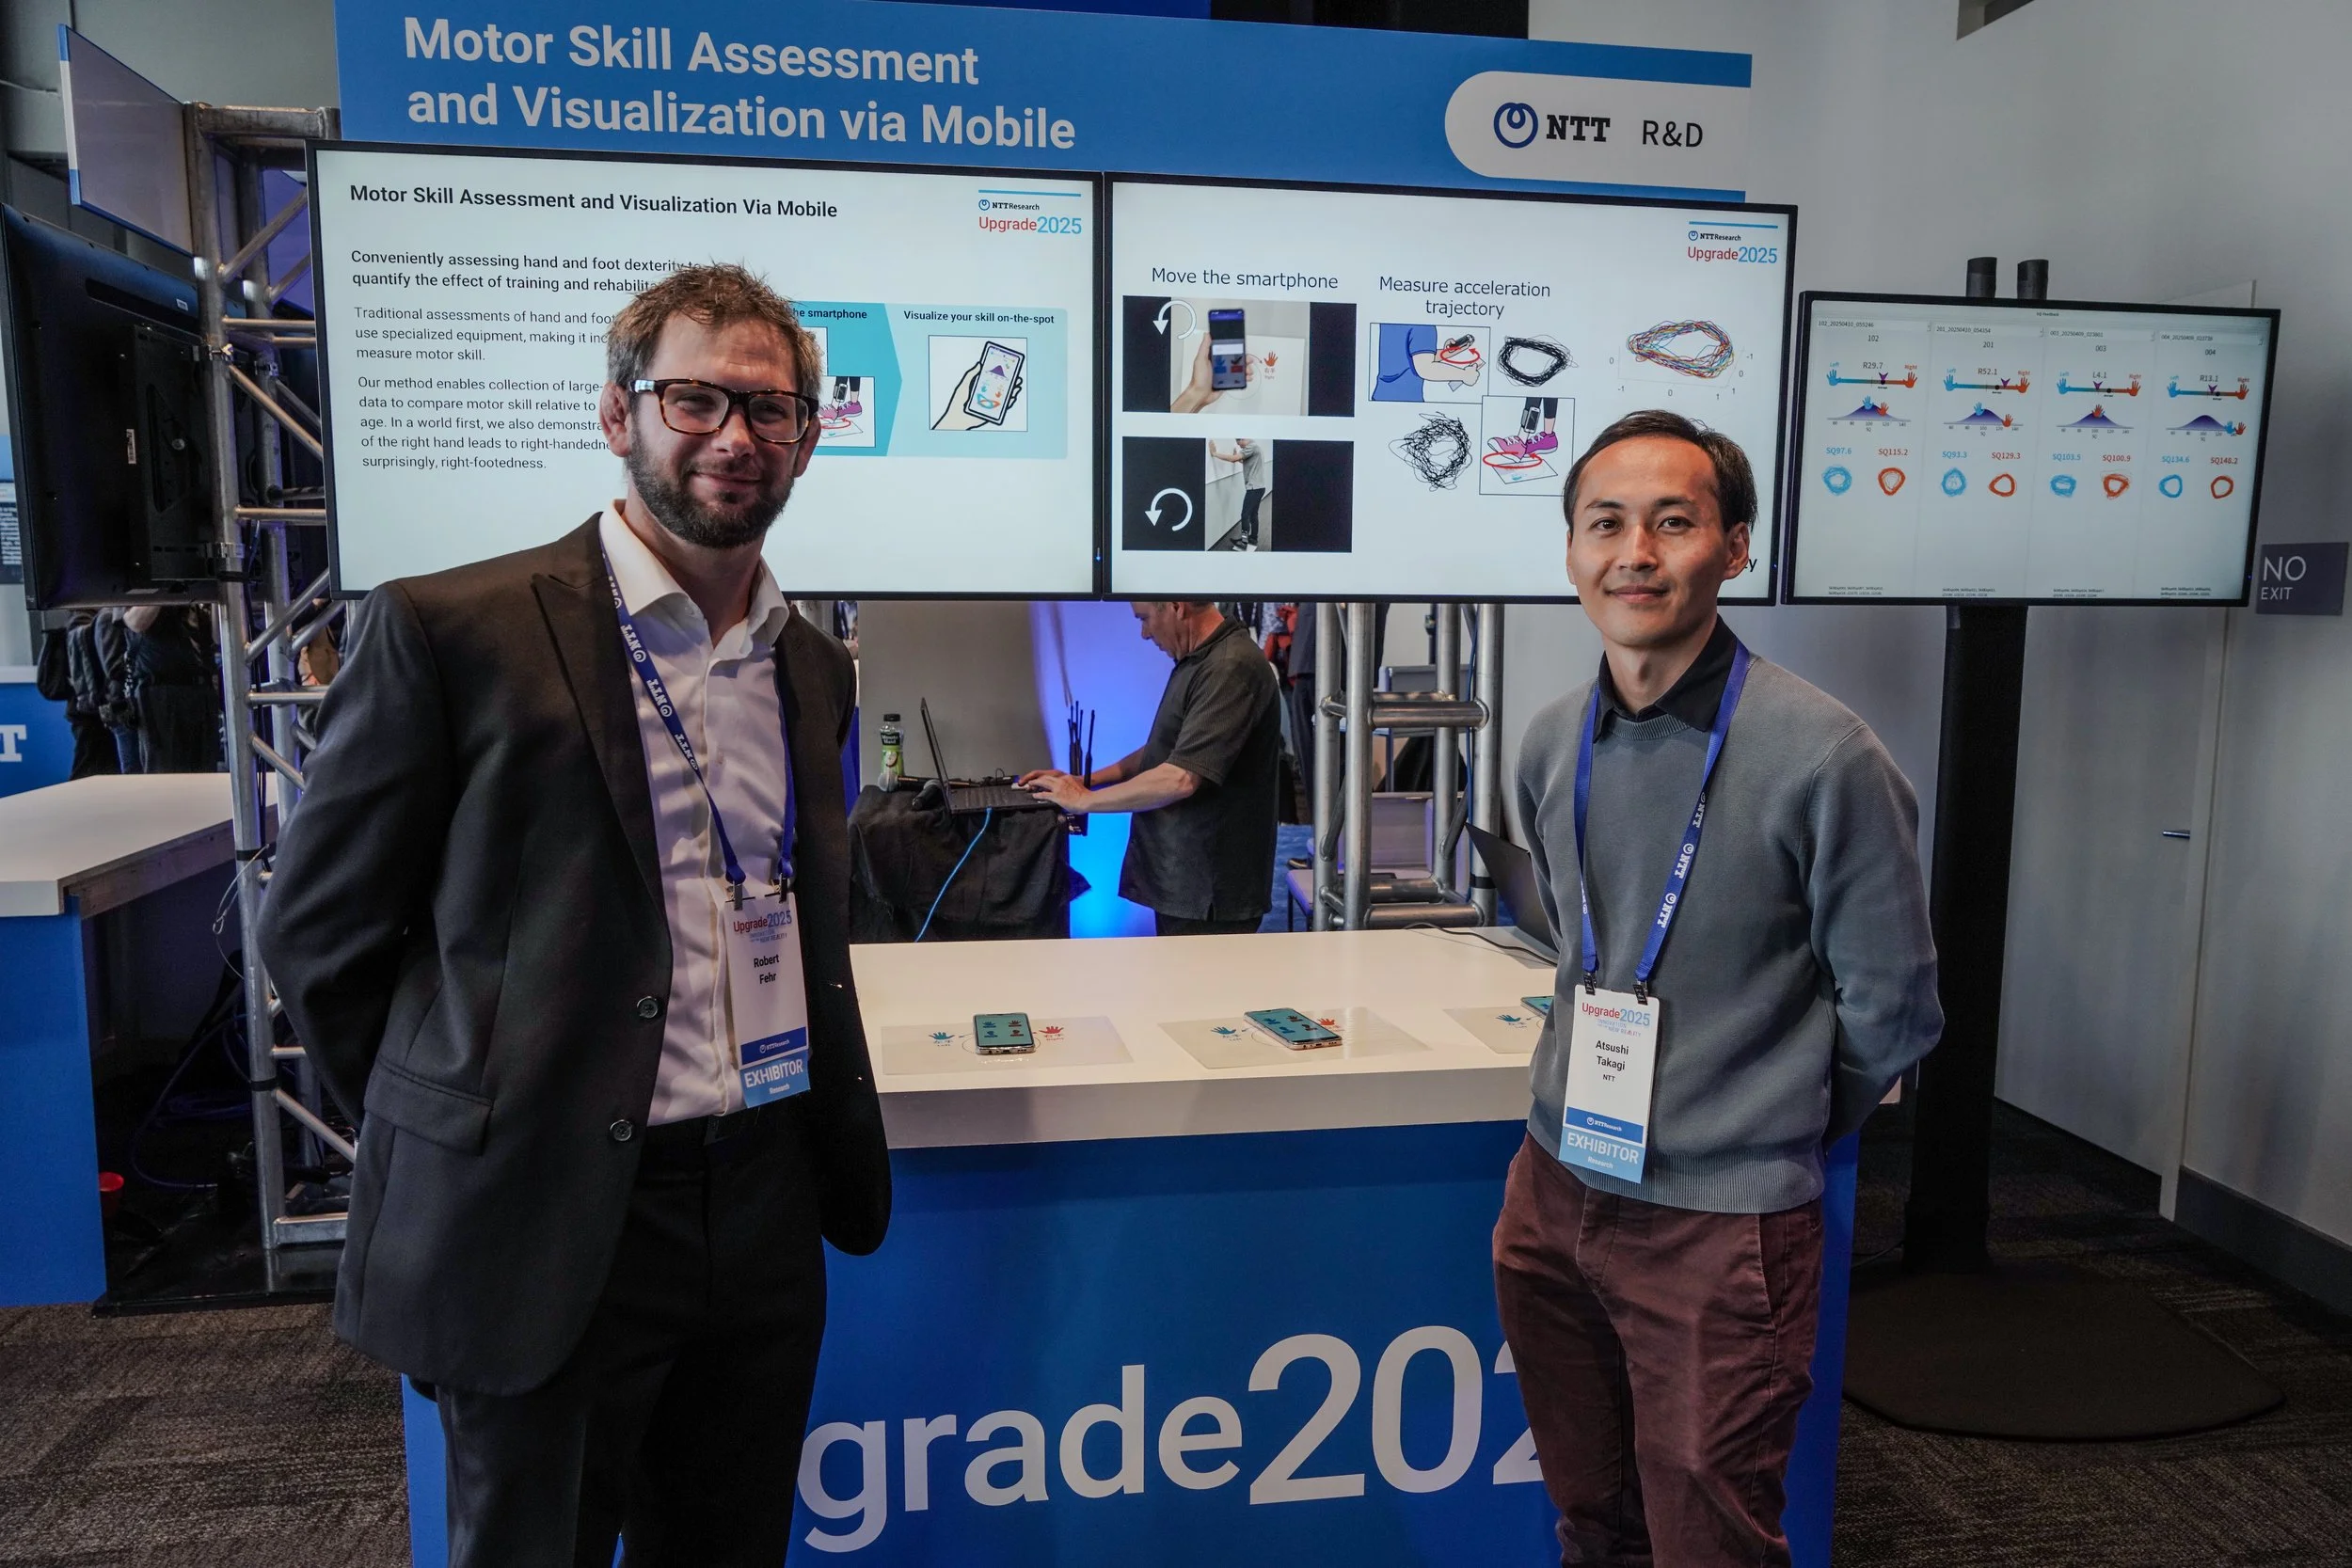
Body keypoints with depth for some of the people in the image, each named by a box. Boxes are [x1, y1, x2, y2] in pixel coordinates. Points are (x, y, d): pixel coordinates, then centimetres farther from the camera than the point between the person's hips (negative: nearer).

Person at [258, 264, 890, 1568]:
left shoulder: (813, 663, 8)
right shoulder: (450, 630, -11)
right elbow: (317, 930, -4)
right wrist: (463, 1135, 2)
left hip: (771, 1204, 5)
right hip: (549, 1220, -5)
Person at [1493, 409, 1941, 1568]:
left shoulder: (1822, 756, -17)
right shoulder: (1551, 744, 1)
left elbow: (1889, 1009, -7)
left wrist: (1772, 1136, 6)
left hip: (1721, 1223, -5)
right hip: (1554, 1188, 5)